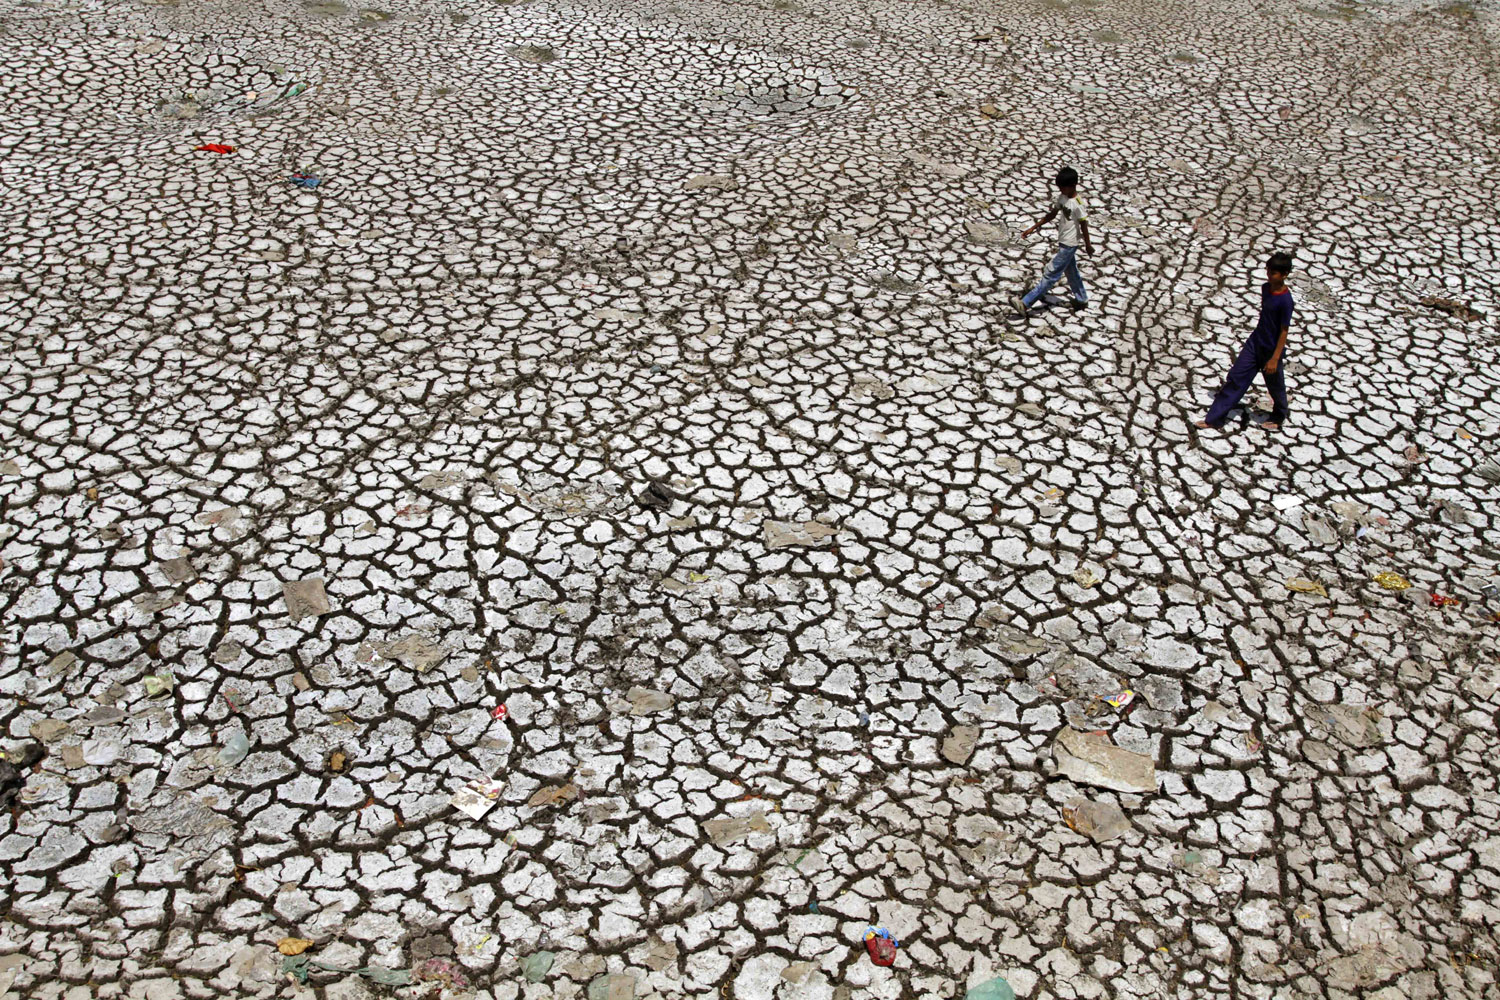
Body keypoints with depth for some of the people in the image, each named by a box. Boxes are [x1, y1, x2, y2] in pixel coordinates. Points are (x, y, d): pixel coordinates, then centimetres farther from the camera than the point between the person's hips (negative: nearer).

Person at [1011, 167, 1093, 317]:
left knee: (1051, 274, -7)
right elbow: (1052, 215, 12)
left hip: (1069, 244, -9)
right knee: (1071, 272, 21)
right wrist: (1033, 228, 10)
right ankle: (1081, 299, 37)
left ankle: (1026, 303, -11)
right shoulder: (1061, 197, 1)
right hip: (1063, 241, 9)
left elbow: (1083, 225, -15)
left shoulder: (1078, 204, -22)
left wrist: (1088, 245, -6)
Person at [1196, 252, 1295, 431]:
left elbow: (1284, 331, -20)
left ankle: (1279, 418, 39)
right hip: (1255, 342, 7)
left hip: (1271, 349, -7)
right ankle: (1215, 418, 8)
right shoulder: (1265, 288, -3)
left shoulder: (1285, 300, -24)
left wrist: (1275, 358, -19)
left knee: (1275, 385, 14)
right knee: (1235, 377, 5)